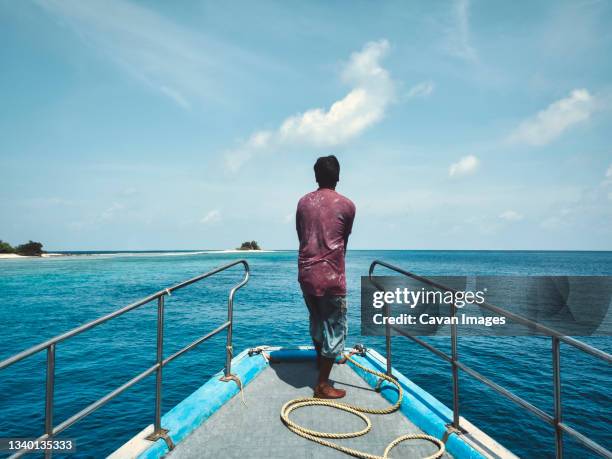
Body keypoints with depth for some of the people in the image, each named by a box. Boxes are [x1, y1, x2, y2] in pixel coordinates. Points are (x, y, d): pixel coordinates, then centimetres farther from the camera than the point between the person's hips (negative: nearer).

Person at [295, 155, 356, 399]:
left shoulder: (303, 202, 6)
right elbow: (344, 241, 8)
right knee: (335, 328, 8)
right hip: (331, 276, -5)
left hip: (305, 274, 5)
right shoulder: (347, 205, -3)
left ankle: (320, 358, 49)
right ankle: (322, 385, 14)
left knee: (316, 319, 26)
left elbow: (301, 236, 11)